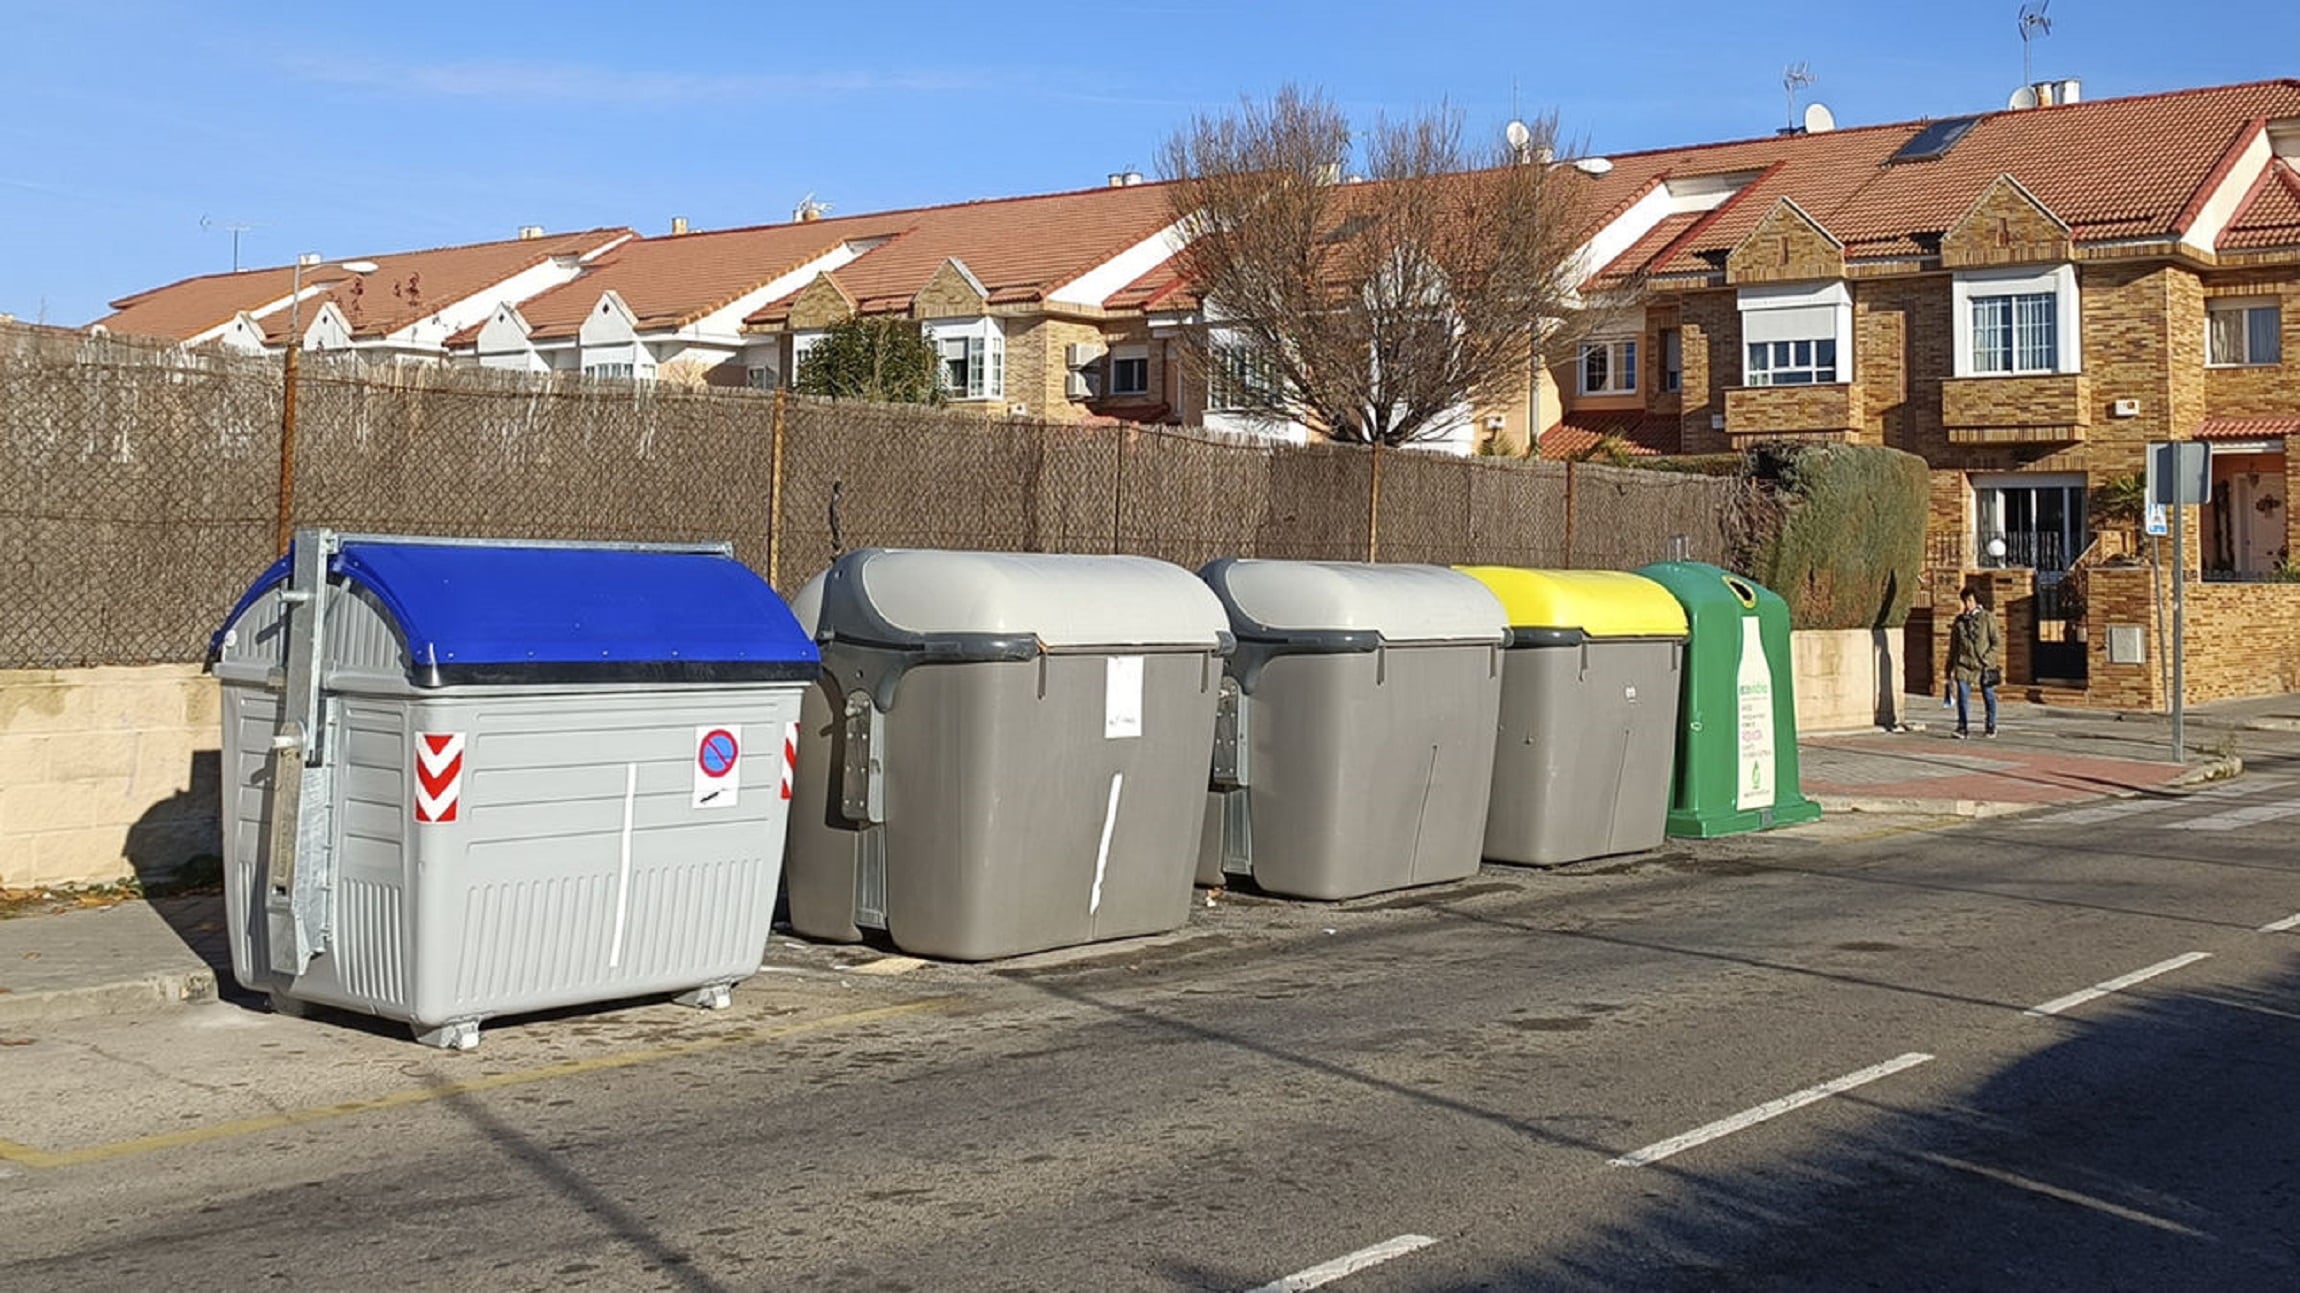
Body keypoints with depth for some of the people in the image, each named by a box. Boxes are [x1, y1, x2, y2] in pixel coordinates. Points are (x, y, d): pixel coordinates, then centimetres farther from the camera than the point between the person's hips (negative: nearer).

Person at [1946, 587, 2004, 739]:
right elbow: (1953, 645, 16)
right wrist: (1951, 667, 13)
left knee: (1988, 695, 7)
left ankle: (1991, 726, 21)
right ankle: (1963, 727, -6)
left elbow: (1997, 642, -1)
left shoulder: (1987, 618, 0)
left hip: (1984, 665, -2)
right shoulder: (1959, 620, 10)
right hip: (1964, 663, 2)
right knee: (1963, 695, -8)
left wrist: (1987, 658, -12)